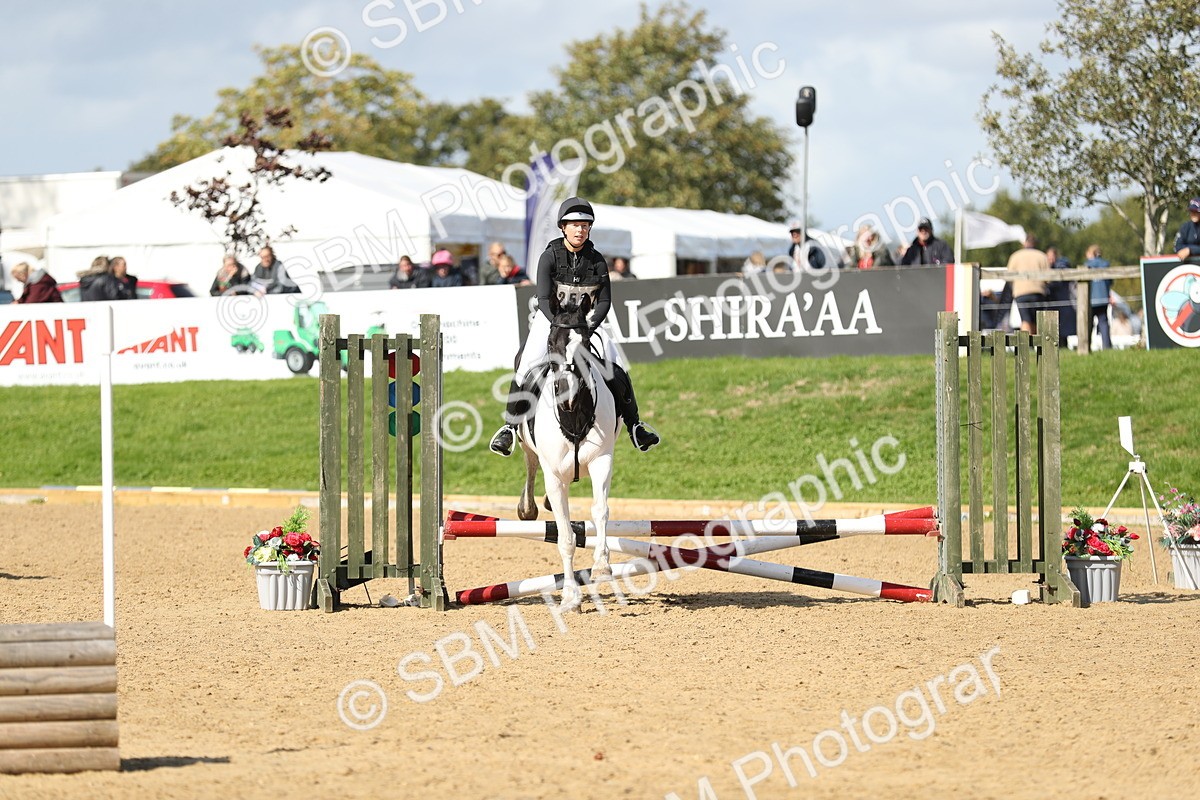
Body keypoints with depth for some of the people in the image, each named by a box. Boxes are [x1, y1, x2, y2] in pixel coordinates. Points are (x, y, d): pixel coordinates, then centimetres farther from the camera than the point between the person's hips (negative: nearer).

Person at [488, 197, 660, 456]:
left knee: (616, 368, -12)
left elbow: (604, 301, -2)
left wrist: (589, 327, -19)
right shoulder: (550, 257, -11)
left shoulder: (596, 260, -3)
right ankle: (510, 427, -18)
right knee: (527, 365, -25)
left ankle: (634, 427, -1)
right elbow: (543, 299, -17)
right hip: (550, 318, -3)